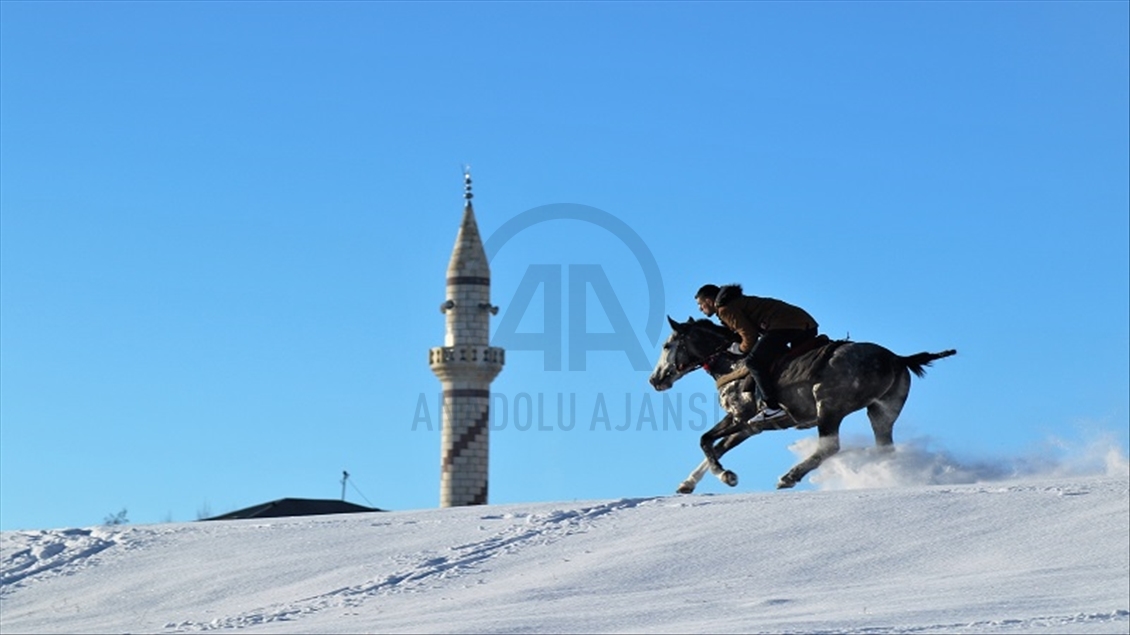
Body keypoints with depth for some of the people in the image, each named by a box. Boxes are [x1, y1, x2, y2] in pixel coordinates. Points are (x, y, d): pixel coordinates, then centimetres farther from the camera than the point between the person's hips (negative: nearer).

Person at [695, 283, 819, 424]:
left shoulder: (725, 309, -4)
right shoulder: (737, 302, 27)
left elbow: (750, 337, -11)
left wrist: (739, 349, 7)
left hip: (785, 325, -10)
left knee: (753, 362, -12)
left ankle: (774, 407, -19)